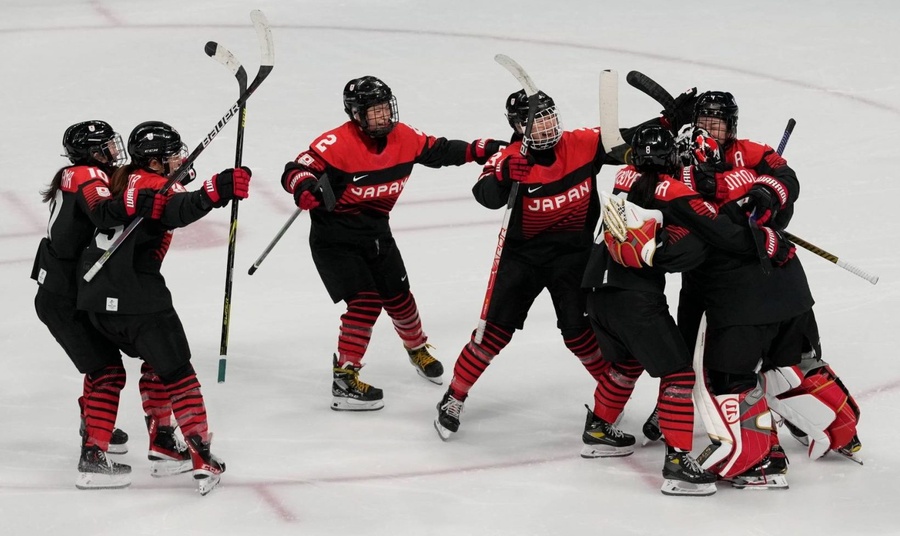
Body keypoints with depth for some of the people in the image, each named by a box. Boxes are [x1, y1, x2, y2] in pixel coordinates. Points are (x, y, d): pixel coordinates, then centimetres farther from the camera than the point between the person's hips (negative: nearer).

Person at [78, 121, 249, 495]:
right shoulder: (155, 186, -13)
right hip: (136, 298, -9)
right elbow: (179, 210, -35)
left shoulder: (122, 181, 14)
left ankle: (162, 440, 30)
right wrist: (216, 191, -48)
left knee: (157, 359, 26)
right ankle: (203, 461, -9)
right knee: (175, 370, -3)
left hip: (97, 296, 9)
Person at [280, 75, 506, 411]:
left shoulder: (402, 137, -3)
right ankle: (344, 381, -13)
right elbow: (295, 171, -29)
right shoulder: (338, 143, -24)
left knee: (399, 298, 16)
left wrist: (480, 150, -1)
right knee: (365, 302, -18)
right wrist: (305, 187, -52)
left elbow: (437, 151, 9)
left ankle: (418, 350, 46)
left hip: (376, 232, 7)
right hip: (335, 239, -7)